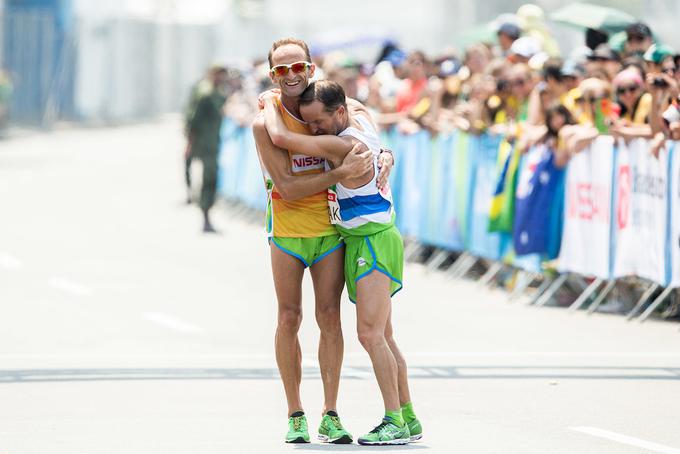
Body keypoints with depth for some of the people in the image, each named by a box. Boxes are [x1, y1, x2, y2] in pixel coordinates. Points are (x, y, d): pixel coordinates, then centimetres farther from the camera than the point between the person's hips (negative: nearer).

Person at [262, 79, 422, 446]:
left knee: (370, 333, -16)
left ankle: (395, 422, -19)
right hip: (365, 241, 10)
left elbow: (281, 138, -24)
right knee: (382, 337, 11)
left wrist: (270, 103, -6)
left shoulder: (343, 146, -21)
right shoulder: (362, 118, 6)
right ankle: (408, 419, 13)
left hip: (373, 241, -10)